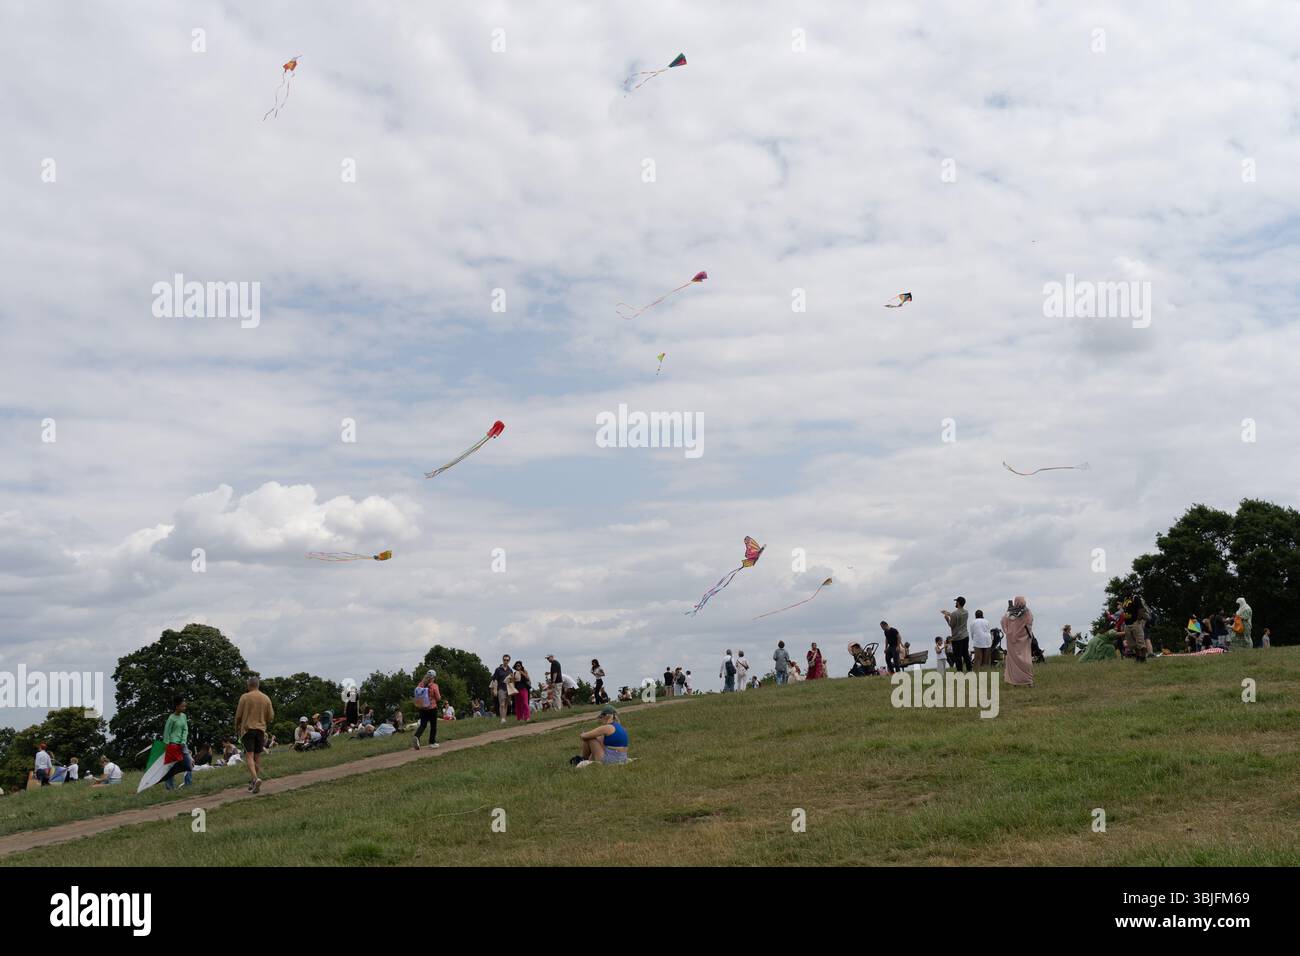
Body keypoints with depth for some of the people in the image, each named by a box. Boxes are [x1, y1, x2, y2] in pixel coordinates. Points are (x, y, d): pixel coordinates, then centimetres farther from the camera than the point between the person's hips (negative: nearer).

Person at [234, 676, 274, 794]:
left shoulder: (244, 697, -4)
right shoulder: (266, 698, 6)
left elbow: (238, 716, -2)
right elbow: (271, 716, 7)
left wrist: (237, 728, 14)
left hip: (247, 729, -4)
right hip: (261, 730, 4)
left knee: (249, 755, -8)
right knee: (257, 756, 10)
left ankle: (255, 778, -29)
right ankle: (253, 783, 12)